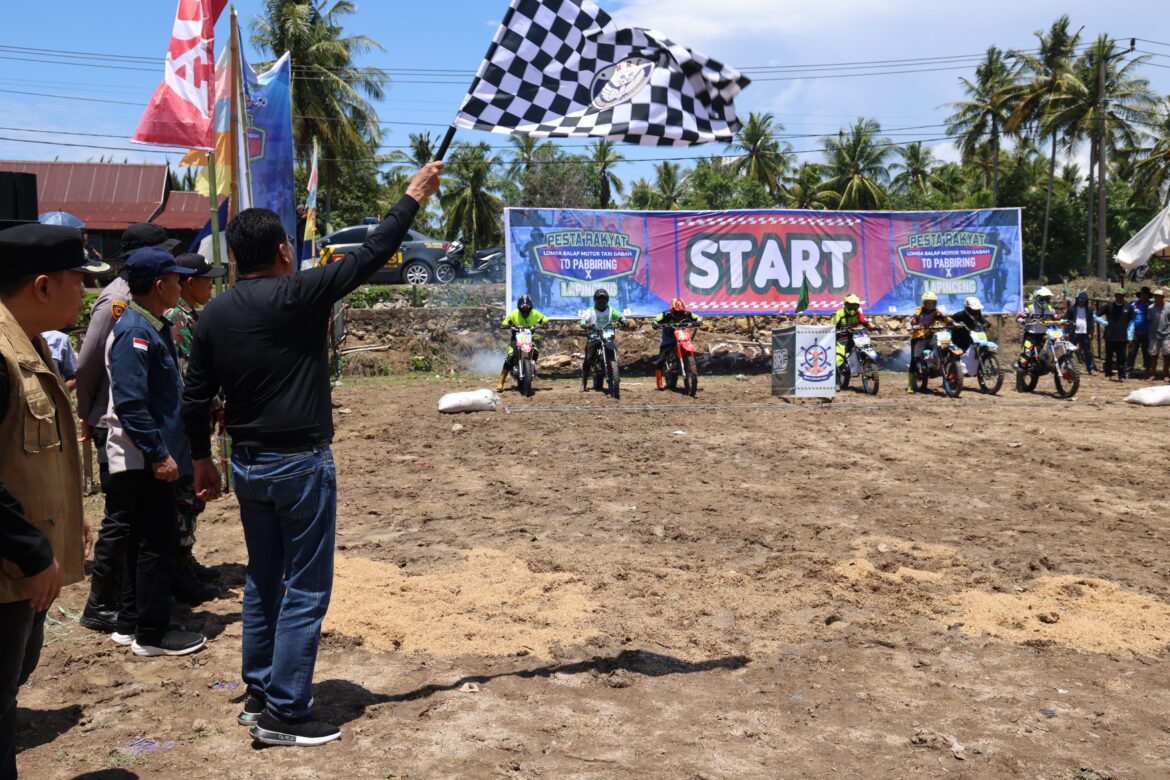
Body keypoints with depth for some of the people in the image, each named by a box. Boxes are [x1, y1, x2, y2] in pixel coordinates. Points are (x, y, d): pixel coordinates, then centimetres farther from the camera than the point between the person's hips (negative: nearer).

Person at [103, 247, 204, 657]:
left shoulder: (154, 328, 12)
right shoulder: (135, 333, -19)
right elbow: (131, 404, -25)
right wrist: (158, 455, -25)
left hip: (151, 457, 10)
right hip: (144, 461, -10)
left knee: (144, 541, 17)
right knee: (157, 545, -2)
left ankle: (130, 624, 27)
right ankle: (151, 634, 8)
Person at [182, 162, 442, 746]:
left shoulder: (214, 314, 3)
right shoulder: (298, 296, -14)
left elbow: (195, 398, 7)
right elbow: (372, 255, -9)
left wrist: (202, 460, 19)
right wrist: (415, 195, 2)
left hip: (247, 464, 7)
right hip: (301, 464, -7)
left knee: (262, 580, 18)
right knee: (305, 589, 1)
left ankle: (258, 695, 27)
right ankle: (284, 713, 4)